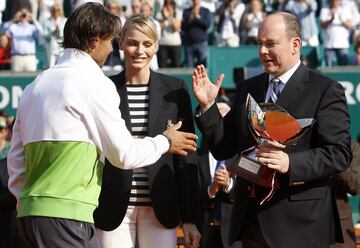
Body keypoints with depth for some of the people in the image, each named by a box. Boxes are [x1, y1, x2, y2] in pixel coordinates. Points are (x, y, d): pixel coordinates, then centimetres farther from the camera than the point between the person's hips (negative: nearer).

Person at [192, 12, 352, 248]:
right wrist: (208, 106, 0)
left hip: (298, 220, -5)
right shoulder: (248, 89, 13)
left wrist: (291, 163, -27)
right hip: (251, 217, 5)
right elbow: (224, 149, 12)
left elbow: (340, 153, -13)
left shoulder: (325, 91, -5)